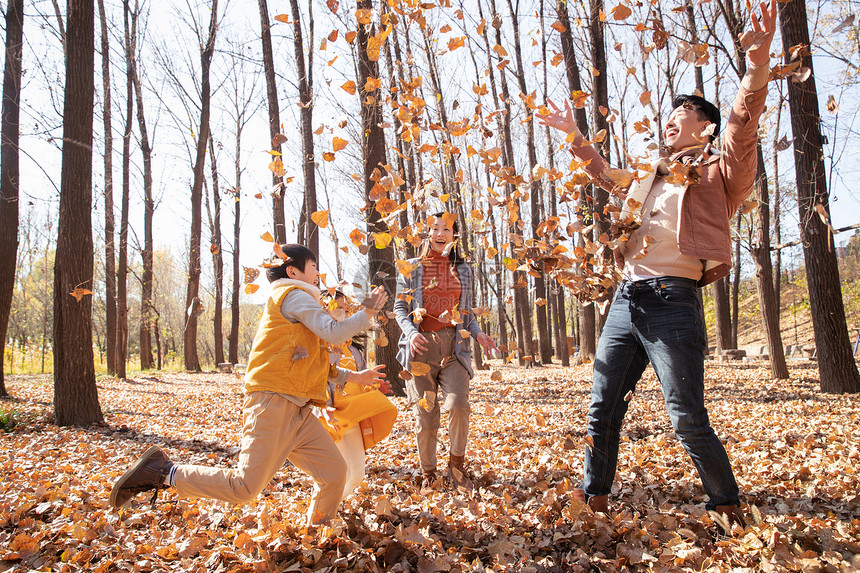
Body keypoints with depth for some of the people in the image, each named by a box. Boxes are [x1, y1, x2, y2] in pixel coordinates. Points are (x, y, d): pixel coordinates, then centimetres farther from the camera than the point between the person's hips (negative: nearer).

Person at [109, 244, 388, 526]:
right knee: (244, 488, -10)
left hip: (298, 412, 10)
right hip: (274, 405, -10)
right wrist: (368, 312, -2)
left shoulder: (298, 307, 27)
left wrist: (352, 376, 25)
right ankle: (162, 471, 3)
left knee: (335, 471, 3)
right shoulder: (293, 295, -3)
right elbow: (333, 333, -14)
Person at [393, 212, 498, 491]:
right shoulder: (411, 267, 8)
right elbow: (400, 307, 7)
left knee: (458, 405, -19)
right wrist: (411, 332, -11)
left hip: (454, 346, 1)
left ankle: (456, 463, 6)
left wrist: (478, 333, 2)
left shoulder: (463, 270, 15)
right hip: (422, 346, -1)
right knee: (425, 414, -1)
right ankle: (428, 473, 20)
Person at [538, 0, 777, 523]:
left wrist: (758, 62, -33)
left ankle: (730, 511, 17)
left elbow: (743, 127, -18)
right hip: (627, 298, 7)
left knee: (688, 418, -4)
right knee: (603, 408, 10)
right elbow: (607, 176, 39)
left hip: (673, 300, -7)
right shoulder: (650, 176, 21)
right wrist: (575, 136, 40)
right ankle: (595, 499, 24)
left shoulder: (718, 173, 2)